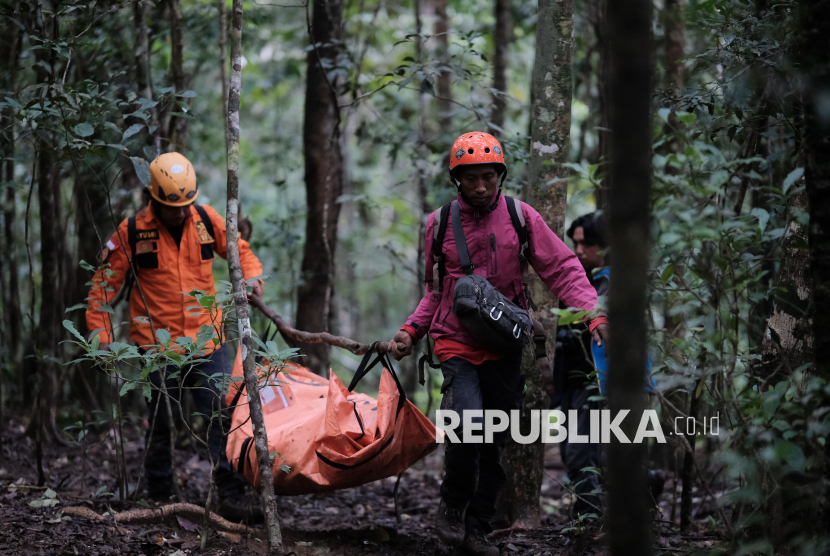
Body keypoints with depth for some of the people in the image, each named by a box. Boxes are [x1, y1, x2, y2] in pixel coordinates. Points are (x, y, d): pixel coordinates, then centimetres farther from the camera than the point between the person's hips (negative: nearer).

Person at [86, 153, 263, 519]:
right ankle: (159, 499, 20)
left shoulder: (206, 219, 1)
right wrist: (101, 332, -3)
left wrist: (252, 275, -3)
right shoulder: (132, 231, -6)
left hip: (208, 339, 2)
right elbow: (104, 282, 1)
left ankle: (231, 497, 0)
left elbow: (238, 249, 17)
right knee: (162, 424, 6)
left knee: (222, 419, -4)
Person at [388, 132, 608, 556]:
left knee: (495, 443, 7)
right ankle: (452, 507, 1)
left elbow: (562, 269, -2)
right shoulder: (440, 224, 4)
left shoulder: (520, 217, 0)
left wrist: (594, 314, -16)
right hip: (456, 343, -1)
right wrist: (411, 330, 3)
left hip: (504, 347, 1)